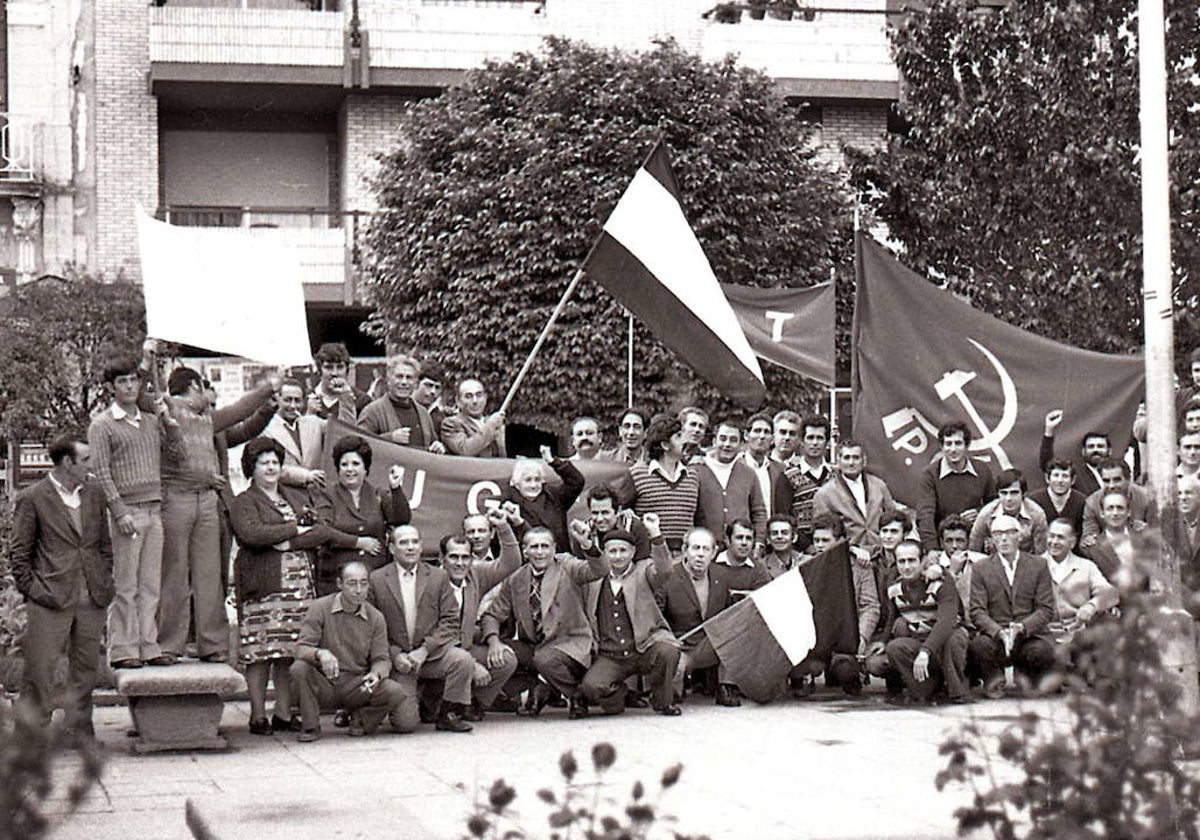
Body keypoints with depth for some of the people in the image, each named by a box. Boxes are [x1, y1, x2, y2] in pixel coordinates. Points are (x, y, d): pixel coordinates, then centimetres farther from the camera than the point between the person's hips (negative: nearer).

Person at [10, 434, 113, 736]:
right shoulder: (32, 498, -2)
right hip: (51, 601, -5)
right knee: (39, 671, -3)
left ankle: (80, 735, 18)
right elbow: (18, 553, 0)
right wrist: (32, 590, -7)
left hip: (92, 601, 5)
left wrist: (105, 584, 10)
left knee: (85, 671, 9)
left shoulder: (94, 494, 13)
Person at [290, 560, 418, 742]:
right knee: (299, 668, -32)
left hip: (358, 685, 2)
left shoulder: (375, 617, 3)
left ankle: (360, 717, 8)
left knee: (396, 692, -24)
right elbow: (302, 649, -12)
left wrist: (376, 674, -23)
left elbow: (381, 659, 2)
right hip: (324, 685, -2)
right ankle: (310, 726, -10)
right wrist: (320, 654, -36)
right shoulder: (320, 608, -5)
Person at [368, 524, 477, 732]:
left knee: (463, 660, -29)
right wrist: (394, 655, -12)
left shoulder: (439, 577, 6)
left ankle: (448, 715, -7)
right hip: (396, 659, -2)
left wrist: (424, 650, -13)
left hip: (431, 653, 2)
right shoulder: (376, 580, 2)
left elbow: (450, 621, 0)